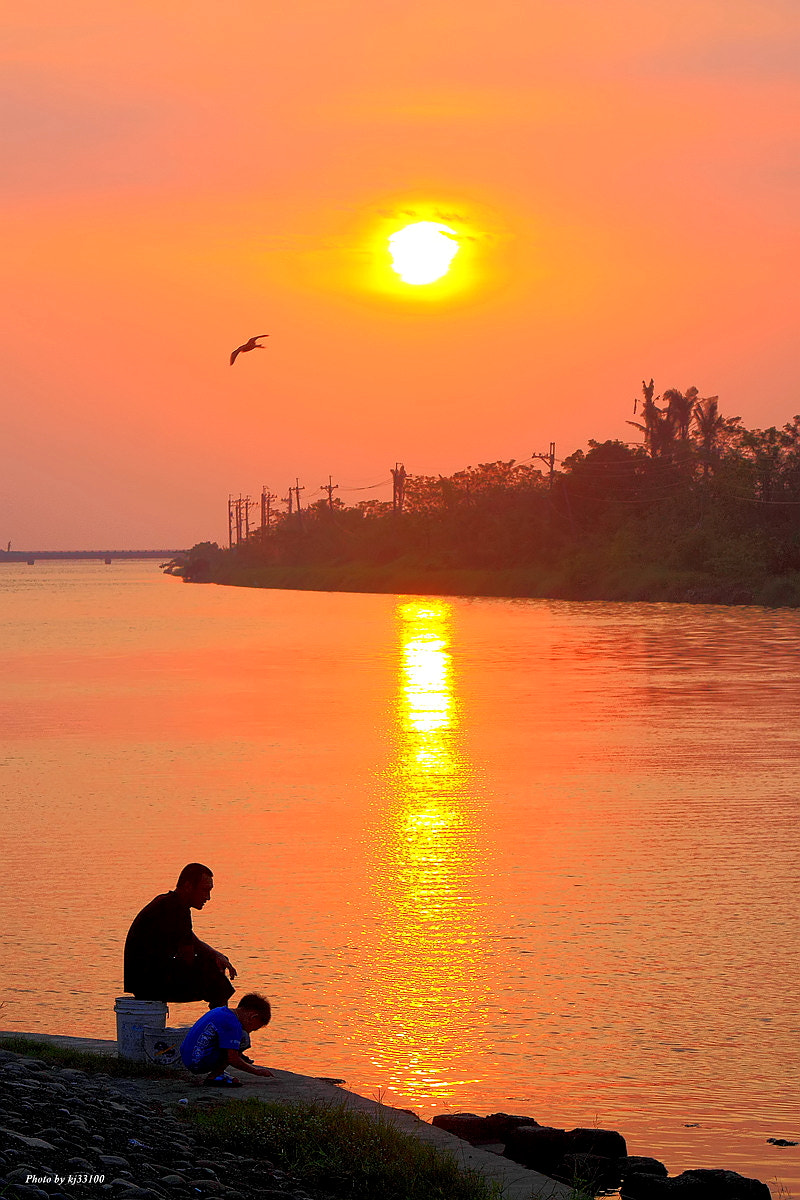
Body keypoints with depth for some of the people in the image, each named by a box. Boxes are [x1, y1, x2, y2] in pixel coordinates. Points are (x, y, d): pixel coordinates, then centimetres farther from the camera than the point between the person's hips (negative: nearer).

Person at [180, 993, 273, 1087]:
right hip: (200, 1064, -10)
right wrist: (256, 1071, -4)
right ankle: (214, 1076, -11)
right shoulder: (233, 1024, -15)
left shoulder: (219, 1011, 14)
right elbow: (232, 1059, -17)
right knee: (244, 1038, -9)